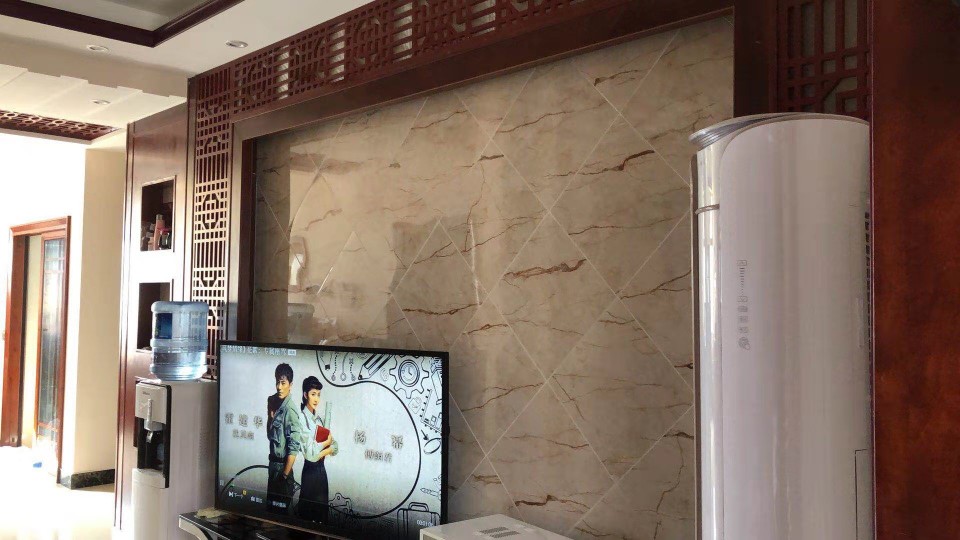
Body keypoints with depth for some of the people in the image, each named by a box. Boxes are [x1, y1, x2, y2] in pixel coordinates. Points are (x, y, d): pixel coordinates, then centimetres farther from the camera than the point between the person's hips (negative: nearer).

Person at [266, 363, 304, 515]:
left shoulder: (290, 409, -20)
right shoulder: (273, 401, 5)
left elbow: (294, 447, -22)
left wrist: (285, 475, -19)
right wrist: (271, 416, -3)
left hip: (283, 464, -8)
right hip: (273, 461, 8)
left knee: (281, 506, 1)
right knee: (270, 504, 16)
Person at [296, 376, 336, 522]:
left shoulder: (320, 418, 10)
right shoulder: (302, 418, -13)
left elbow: (334, 448, 10)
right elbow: (310, 453, -20)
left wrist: (323, 452, -10)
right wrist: (326, 443, -4)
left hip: (322, 469, 7)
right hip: (310, 471, -7)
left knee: (323, 512, 12)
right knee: (308, 513, 2)